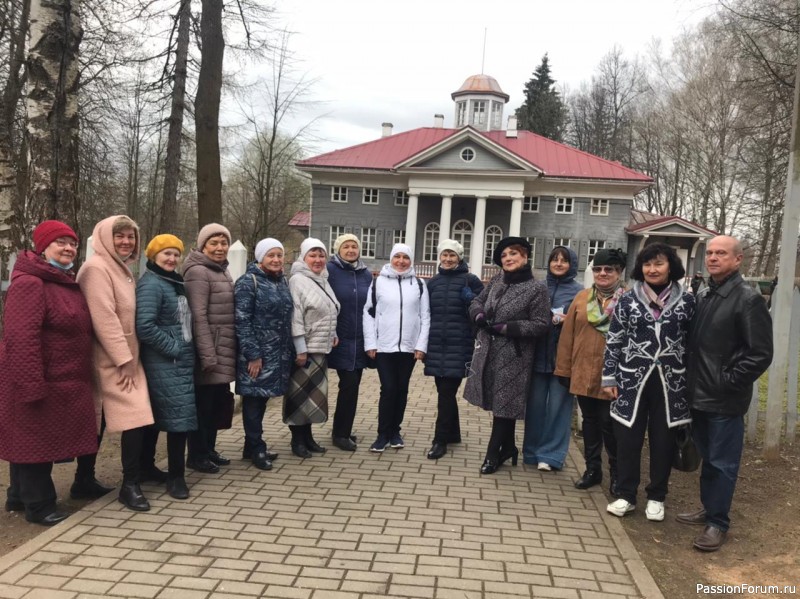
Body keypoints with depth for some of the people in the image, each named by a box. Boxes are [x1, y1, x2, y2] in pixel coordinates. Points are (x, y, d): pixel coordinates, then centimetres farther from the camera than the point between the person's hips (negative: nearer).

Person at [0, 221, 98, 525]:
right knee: (35, 441, 2)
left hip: (62, 382, 10)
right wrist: (32, 385, -27)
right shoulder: (29, 283, -18)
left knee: (46, 440, 18)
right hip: (37, 383, -10)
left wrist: (74, 379, 20)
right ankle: (38, 506, 14)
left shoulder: (68, 283, 14)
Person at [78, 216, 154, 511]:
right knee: (137, 416, -14)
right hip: (111, 359, -9)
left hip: (126, 355, 9)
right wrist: (124, 360, -20)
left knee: (144, 415, 10)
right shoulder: (97, 268, -14)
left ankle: (139, 470, 27)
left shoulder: (123, 268, 17)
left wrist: (130, 357, 17)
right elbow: (104, 318, -21)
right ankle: (129, 484, -4)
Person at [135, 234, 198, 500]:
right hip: (165, 363, -9)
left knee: (158, 417, 15)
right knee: (180, 415, -9)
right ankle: (176, 476, 2)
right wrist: (173, 347, -17)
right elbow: (144, 326, -24)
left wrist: (186, 347, 10)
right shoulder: (151, 284, -14)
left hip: (183, 361, 9)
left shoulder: (176, 283, 14)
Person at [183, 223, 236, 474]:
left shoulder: (222, 271, 15)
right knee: (203, 402, 1)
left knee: (217, 402, 15)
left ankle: (209, 449, 28)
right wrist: (208, 355, -22)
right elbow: (198, 317, -18)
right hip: (210, 350, -9)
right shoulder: (198, 272, -12)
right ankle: (196, 455, 13)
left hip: (224, 350, 9)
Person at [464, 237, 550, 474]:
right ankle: (508, 447, 31)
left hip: (513, 357, -6)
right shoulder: (496, 281, 7)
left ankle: (493, 454, 16)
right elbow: (476, 302, 18)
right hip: (488, 352, 6)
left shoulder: (536, 288, -10)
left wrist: (507, 328, -19)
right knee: (497, 403, 14)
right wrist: (479, 315, -6)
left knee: (504, 405, 3)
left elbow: (541, 325, -12)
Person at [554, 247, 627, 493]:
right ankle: (592, 469, 29)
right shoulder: (581, 298, 7)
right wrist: (563, 369, 6)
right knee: (589, 421, 15)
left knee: (609, 424, 3)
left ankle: (617, 473, 23)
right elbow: (567, 335, 7)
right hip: (583, 373, 4)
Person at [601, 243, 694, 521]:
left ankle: (656, 497, 25)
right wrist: (609, 377, -1)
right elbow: (614, 341, 3)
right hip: (632, 380, 0)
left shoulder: (686, 301, 1)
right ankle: (626, 495, 20)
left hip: (669, 382, 0)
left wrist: (692, 380, 2)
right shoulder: (627, 300, 1)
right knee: (627, 439, 5)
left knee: (663, 440, 9)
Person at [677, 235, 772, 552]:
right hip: (700, 396, 7)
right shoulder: (703, 296, 11)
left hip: (726, 401, -7)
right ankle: (708, 508, 34)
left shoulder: (748, 299, -12)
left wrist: (728, 382, -16)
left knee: (723, 463, 4)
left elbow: (761, 354, -15)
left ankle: (718, 522, 15)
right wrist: (691, 380, 9)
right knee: (707, 458, 19)